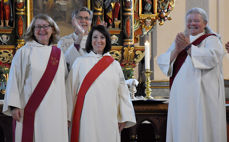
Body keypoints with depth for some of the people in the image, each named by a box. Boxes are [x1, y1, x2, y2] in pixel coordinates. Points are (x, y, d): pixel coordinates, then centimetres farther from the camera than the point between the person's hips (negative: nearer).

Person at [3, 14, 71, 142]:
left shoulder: (58, 54, 12)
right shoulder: (24, 52, 3)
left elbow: (65, 84, 12)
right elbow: (15, 79, -1)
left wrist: (67, 113, 8)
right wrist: (15, 106, -11)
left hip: (55, 112, 3)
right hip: (31, 111, -3)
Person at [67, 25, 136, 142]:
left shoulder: (115, 65, 11)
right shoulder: (80, 62, 7)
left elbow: (123, 92, 10)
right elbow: (71, 89, 6)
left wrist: (124, 118, 4)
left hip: (109, 118, 2)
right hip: (87, 118, -2)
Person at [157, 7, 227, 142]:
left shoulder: (211, 39, 4)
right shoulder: (181, 40, 19)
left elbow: (213, 57, -18)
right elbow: (162, 61, 8)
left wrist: (188, 47, -20)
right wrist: (176, 50, -10)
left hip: (202, 95, -5)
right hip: (181, 95, 5)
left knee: (201, 130, -6)